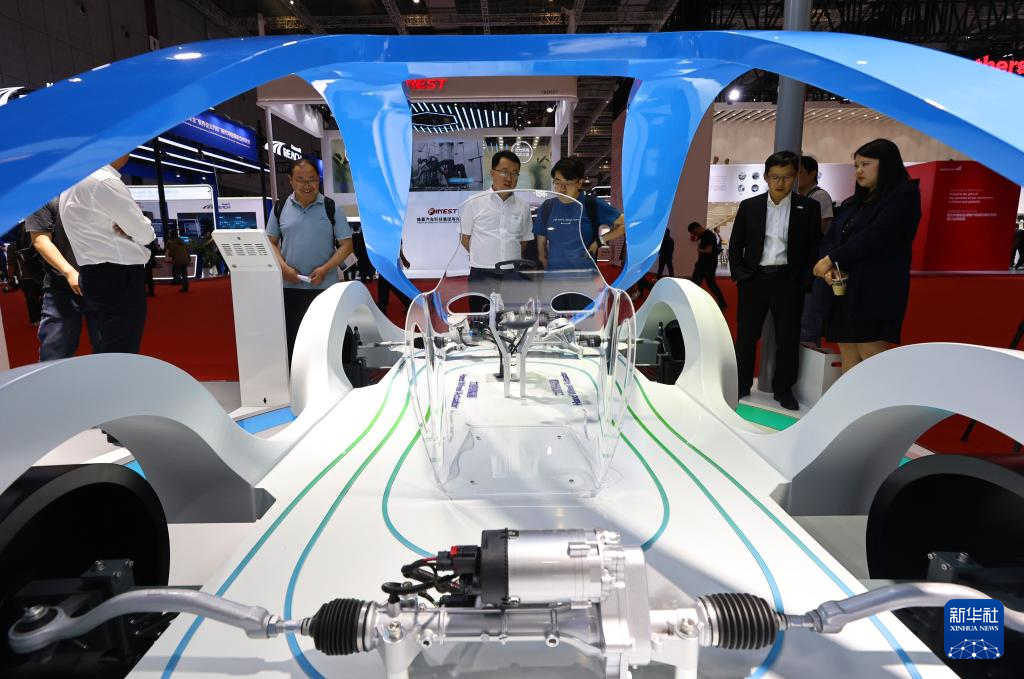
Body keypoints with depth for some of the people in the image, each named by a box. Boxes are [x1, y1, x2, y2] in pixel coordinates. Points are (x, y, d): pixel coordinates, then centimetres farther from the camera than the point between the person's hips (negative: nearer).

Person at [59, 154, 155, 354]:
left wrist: (125, 229, -2)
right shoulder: (104, 182, -14)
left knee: (104, 356, 15)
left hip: (94, 277, 10)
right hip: (119, 278, -10)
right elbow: (145, 234, -13)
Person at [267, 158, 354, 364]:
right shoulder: (280, 208, 8)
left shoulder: (331, 208, 1)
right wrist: (283, 267, -8)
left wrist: (325, 269, -14)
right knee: (290, 339, 8)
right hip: (288, 286, 2)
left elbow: (346, 244, -2)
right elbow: (271, 242, 10)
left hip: (324, 286, -2)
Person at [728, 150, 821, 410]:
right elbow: (735, 244, 8)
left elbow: (815, 247, 3)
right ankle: (741, 386, 18)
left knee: (788, 338, 5)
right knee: (746, 336, 5)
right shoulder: (749, 206, 5)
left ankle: (784, 389, 19)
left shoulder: (809, 207, 3)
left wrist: (804, 281, -5)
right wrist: (739, 273, -4)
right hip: (754, 279, 1)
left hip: (789, 281, 0)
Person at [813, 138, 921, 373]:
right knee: (848, 361, 6)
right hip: (843, 292, 7)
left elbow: (874, 236, -14)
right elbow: (830, 238, 12)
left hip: (875, 293, -7)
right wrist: (830, 267, -8)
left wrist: (832, 260, -10)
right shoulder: (852, 204, 21)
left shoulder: (904, 196, -1)